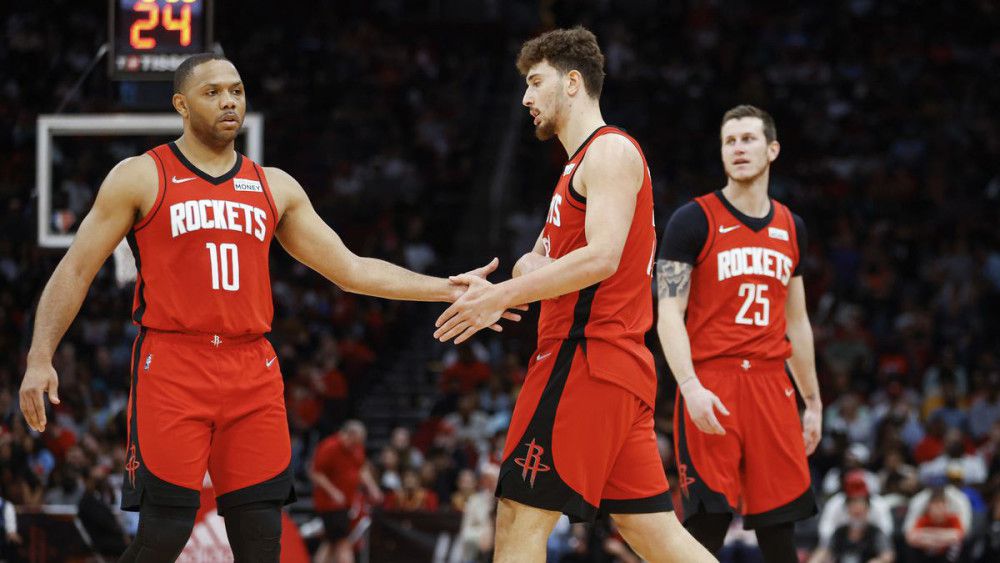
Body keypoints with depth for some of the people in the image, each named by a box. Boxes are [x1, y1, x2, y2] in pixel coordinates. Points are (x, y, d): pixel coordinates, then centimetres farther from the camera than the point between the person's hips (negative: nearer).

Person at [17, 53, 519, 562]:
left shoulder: (274, 188, 15)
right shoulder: (141, 178, 3)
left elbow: (350, 269, 17)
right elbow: (76, 271, 2)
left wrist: (448, 289, 8)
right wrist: (40, 357, -11)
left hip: (252, 374, 4)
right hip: (171, 369, -4)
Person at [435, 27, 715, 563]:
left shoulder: (610, 151, -6)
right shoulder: (581, 164, 26)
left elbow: (601, 257, -19)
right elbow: (549, 258, 26)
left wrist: (501, 296, -17)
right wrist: (530, 266, 2)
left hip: (586, 360, -10)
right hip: (617, 364, 10)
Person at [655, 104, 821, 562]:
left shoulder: (790, 227, 16)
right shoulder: (694, 220, -2)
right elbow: (669, 313, -8)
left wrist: (812, 401, 21)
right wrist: (690, 388, -21)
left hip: (770, 385, 5)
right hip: (710, 384, -5)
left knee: (778, 525, 4)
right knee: (708, 520, -10)